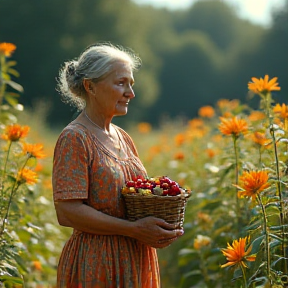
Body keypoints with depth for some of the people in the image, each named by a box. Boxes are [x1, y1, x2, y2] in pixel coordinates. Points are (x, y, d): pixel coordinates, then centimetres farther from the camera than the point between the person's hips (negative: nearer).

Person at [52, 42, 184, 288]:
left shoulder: (123, 138, 11)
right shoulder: (74, 138, -12)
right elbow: (67, 212, -19)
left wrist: (162, 224, 0)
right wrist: (133, 229, -20)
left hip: (137, 264, 7)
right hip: (96, 266, -7)